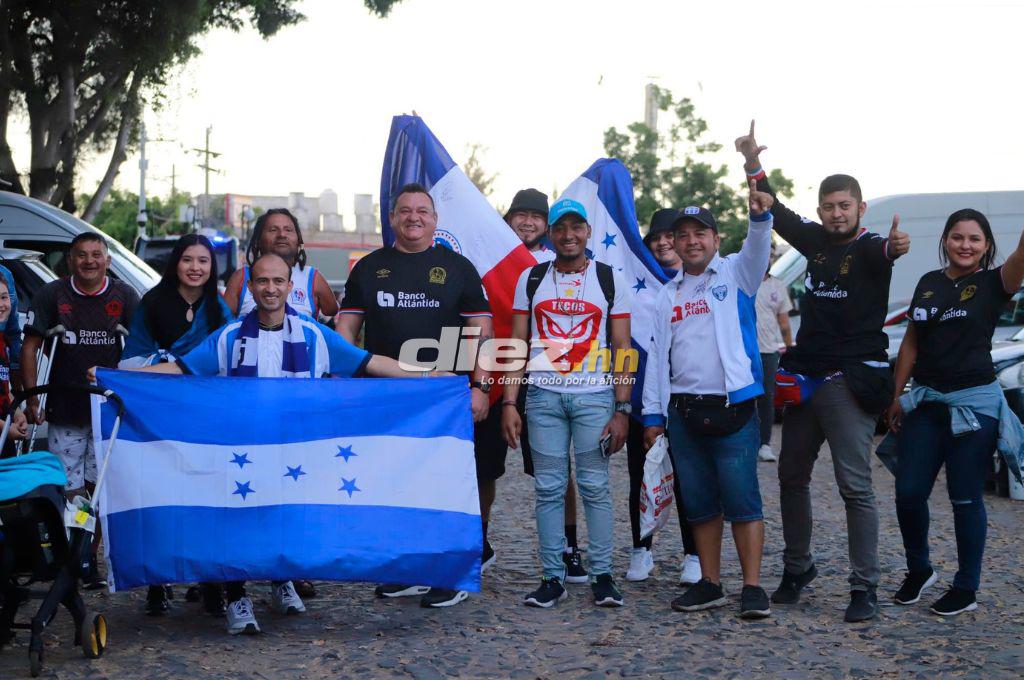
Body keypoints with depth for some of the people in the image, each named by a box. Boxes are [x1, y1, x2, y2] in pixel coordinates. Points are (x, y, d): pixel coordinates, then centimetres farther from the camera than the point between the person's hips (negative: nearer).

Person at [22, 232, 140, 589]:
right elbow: (30, 346, 2)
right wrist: (32, 399, -5)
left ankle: (89, 559, 11)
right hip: (64, 409, 0)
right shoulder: (52, 295, 0)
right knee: (67, 492, -1)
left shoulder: (124, 296, 2)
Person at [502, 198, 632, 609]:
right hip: (543, 394, 2)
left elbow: (622, 349, 3)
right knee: (548, 488, 1)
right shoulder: (531, 279, 10)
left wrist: (622, 409, -4)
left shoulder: (610, 280, 6)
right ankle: (553, 577, 6)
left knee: (595, 486, -2)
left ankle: (602, 575, 5)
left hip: (594, 395, -1)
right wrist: (509, 402, 0)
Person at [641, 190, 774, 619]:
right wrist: (653, 413, 11)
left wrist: (760, 216, -38)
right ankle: (710, 584, 17)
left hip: (733, 407, -4)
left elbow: (757, 250, -17)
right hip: (684, 411, 5)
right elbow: (657, 355, 15)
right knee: (700, 503, 9)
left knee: (742, 500, -6)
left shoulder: (735, 274, 5)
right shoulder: (668, 296, 16)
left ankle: (753, 588, -3)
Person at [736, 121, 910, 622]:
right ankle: (797, 568, 30)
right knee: (792, 476, 15)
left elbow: (881, 252, -32)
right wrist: (752, 164, 6)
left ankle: (865, 588, -4)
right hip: (804, 378, 7)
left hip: (851, 383, -7)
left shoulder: (869, 248, -9)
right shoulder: (816, 240, 10)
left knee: (854, 486, -9)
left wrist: (894, 247, -56)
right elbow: (775, 212, 16)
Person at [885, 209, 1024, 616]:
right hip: (926, 401, 4)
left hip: (975, 402, -4)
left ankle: (967, 589, 13)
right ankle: (919, 570, 26)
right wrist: (896, 396, 10)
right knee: (909, 493, 4)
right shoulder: (929, 284, 10)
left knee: (965, 499, 1)